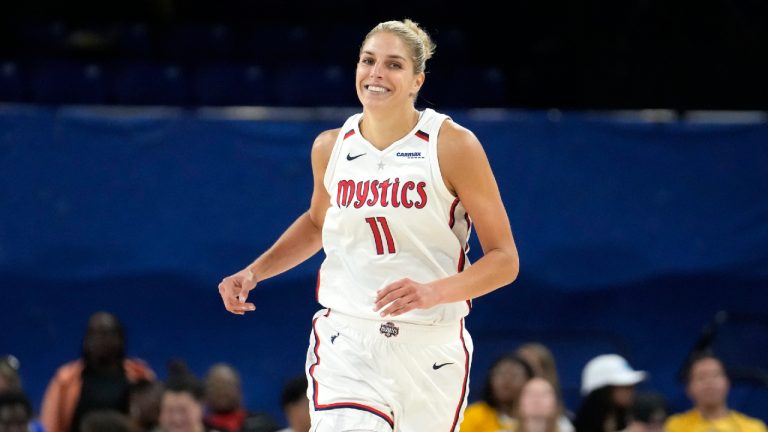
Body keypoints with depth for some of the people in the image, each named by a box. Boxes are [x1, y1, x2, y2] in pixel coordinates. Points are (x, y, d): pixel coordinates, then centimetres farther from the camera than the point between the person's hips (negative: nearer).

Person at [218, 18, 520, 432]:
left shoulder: (453, 146, -7)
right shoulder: (331, 148, 5)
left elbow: (504, 260, -7)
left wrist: (435, 291, -23)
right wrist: (254, 271, 14)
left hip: (430, 347, -1)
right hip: (346, 343, 1)